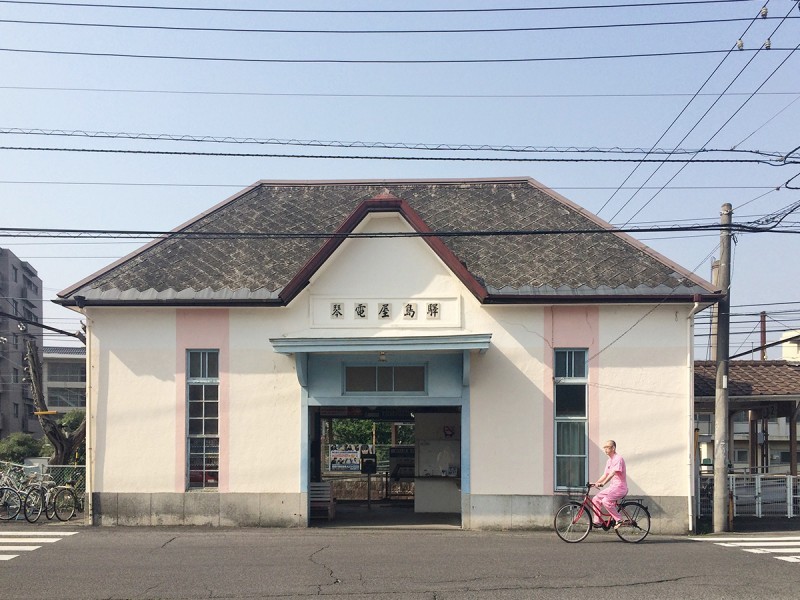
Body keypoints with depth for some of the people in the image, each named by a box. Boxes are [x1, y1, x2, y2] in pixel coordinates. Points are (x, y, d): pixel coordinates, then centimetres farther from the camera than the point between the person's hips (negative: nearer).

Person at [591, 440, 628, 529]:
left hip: (620, 487, -9)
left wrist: (603, 483, -34)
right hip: (612, 487, 9)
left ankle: (619, 520, -13)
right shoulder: (609, 461, 15)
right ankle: (597, 521, 4)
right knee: (596, 499, 0)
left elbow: (612, 473, -25)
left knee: (606, 501, -26)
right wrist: (596, 483, 4)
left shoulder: (618, 459, -14)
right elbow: (605, 475, 17)